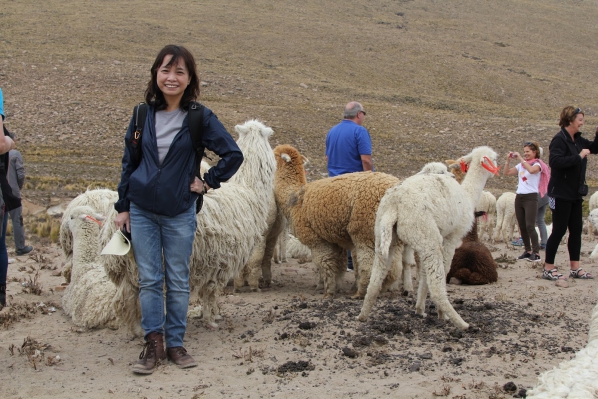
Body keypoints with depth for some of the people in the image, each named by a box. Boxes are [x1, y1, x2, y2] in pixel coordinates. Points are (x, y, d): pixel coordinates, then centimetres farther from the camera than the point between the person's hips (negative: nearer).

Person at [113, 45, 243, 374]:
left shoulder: (201, 118, -6)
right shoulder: (143, 115, 2)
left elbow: (233, 155, -4)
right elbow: (129, 162, 8)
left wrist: (209, 182, -6)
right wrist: (122, 207, 6)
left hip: (180, 214, -2)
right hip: (142, 211, 2)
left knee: (178, 282, 7)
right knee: (149, 280, 4)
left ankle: (174, 343, 17)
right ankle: (153, 343, 11)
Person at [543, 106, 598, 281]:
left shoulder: (578, 140, 10)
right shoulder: (560, 140, -16)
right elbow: (555, 161, -30)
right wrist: (579, 156, -26)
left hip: (575, 194, 9)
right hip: (561, 194, -9)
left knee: (576, 230, 11)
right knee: (559, 230, -4)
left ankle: (575, 268, 18)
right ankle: (548, 269, 4)